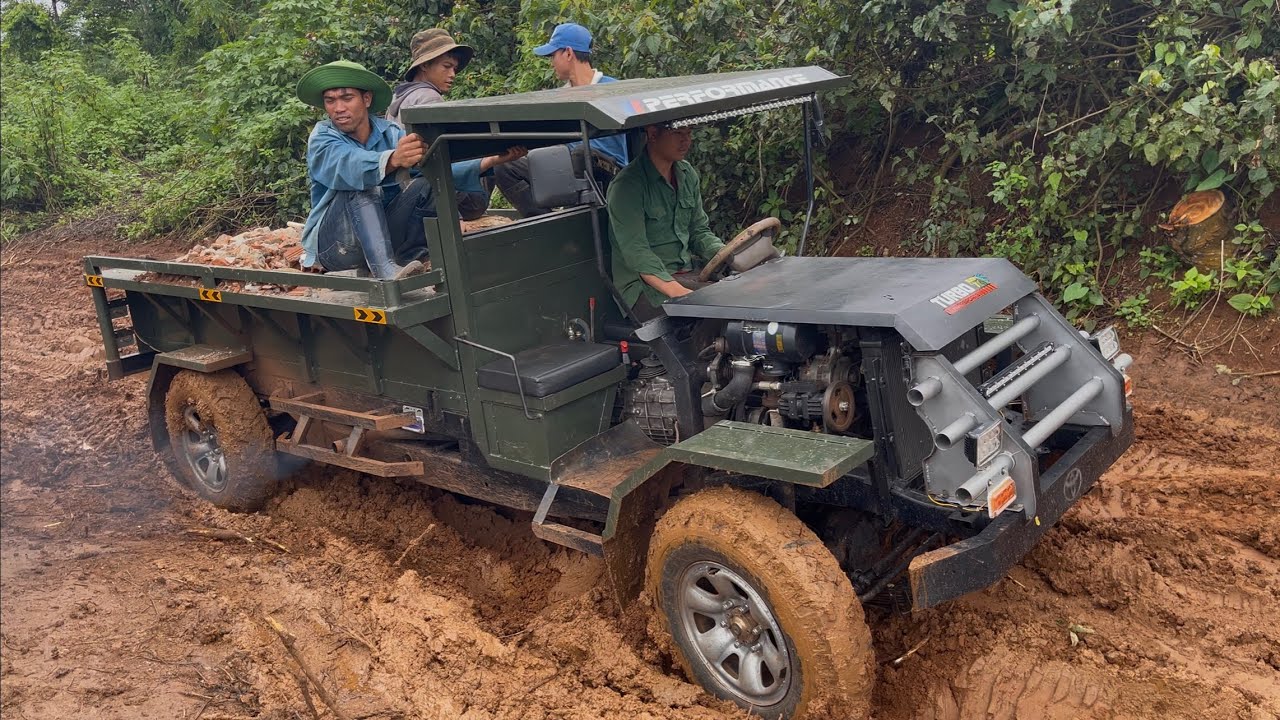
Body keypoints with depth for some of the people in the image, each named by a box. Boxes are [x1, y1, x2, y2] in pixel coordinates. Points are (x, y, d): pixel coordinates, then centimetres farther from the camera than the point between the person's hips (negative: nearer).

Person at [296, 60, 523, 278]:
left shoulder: (390, 133, 1)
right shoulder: (321, 139, -11)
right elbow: (350, 165, -35)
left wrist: (491, 161, -22)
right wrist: (393, 160, -56)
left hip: (382, 234, 4)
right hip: (333, 244, -3)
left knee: (426, 186, -17)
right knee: (359, 188, -31)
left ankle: (404, 262, -20)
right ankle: (386, 272, -43)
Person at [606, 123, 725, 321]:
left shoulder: (687, 174, 12)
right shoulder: (627, 186, -13)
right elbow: (636, 253, -20)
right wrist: (678, 292, -32)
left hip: (688, 273, 7)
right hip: (644, 286, -7)